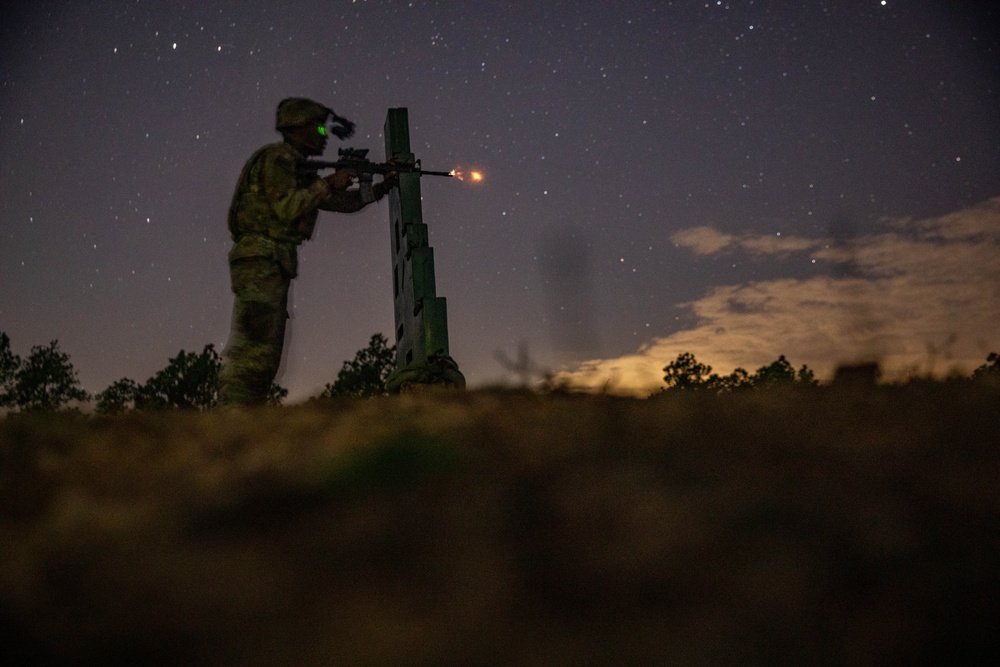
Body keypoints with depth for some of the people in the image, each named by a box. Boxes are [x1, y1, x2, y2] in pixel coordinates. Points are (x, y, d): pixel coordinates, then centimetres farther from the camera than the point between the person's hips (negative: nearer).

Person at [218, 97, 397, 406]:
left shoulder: (298, 168, 23)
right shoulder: (277, 158, -5)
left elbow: (343, 202, 26)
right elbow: (285, 208, -18)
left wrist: (382, 187, 17)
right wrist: (328, 184, -10)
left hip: (273, 266, 10)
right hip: (261, 261, -10)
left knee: (265, 354, 8)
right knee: (254, 349, -16)